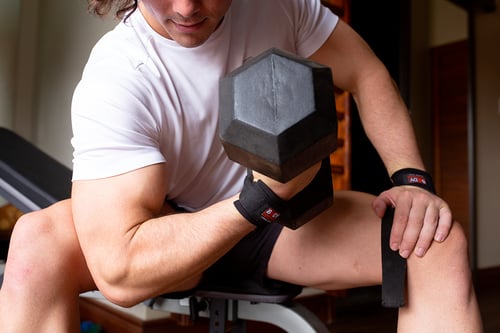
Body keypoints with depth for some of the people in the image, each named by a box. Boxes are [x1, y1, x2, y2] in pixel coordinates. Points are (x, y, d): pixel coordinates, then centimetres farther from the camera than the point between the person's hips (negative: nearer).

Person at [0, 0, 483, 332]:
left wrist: (411, 179, -15)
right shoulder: (112, 81, -25)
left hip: (285, 221, 3)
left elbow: (365, 75, -2)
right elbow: (119, 271, -32)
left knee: (439, 242, -19)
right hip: (175, 232, -2)